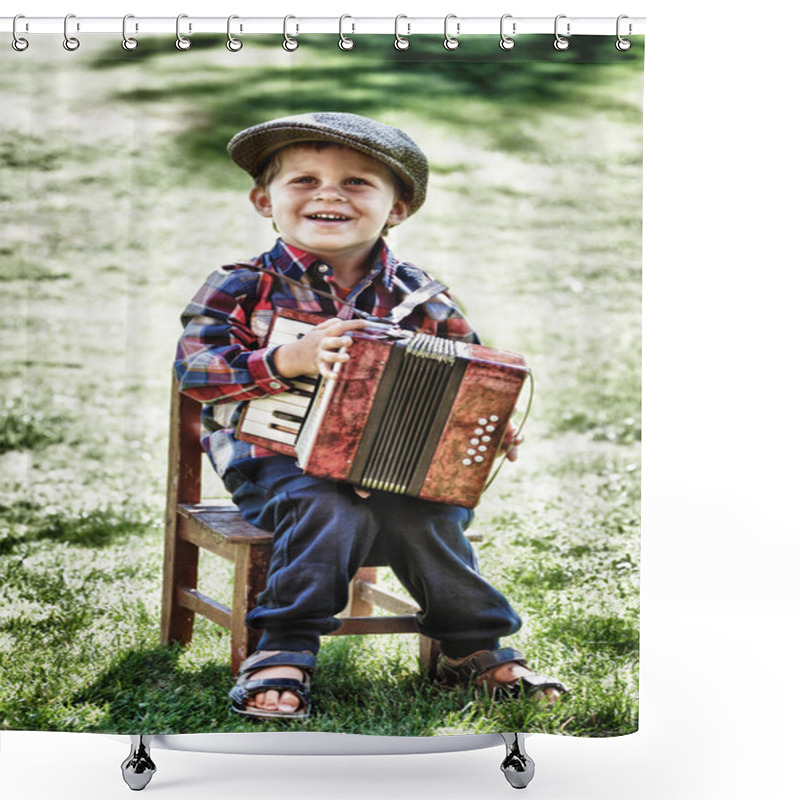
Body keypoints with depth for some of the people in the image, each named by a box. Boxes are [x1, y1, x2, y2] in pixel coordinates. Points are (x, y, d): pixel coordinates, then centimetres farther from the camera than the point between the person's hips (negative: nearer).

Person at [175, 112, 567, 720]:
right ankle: (285, 651, -21)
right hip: (277, 458, -2)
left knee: (421, 519, -25)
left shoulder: (416, 296, 7)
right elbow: (195, 367, -13)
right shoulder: (243, 288, -1)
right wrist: (290, 360, -27)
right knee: (334, 509, -33)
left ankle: (477, 651, -6)